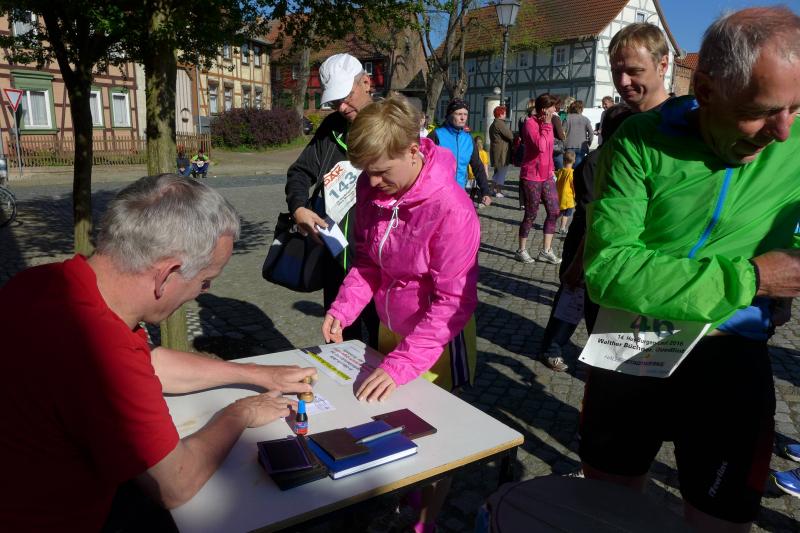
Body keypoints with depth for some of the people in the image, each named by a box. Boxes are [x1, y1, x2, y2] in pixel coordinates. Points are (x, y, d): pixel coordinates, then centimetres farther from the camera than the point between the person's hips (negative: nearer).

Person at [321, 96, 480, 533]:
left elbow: (454, 301, -28)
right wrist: (342, 309, -12)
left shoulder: (450, 208, -29)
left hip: (436, 338, -6)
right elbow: (368, 260, 3)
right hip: (390, 328, 6)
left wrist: (402, 364, -33)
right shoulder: (371, 188, -9)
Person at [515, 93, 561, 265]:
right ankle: (521, 250, 14)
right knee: (530, 215, 0)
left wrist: (551, 169, 17)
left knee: (554, 212, 4)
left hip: (547, 175, 8)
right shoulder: (530, 123, -12)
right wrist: (547, 125, -18)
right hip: (531, 176, -8)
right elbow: (540, 146, -26)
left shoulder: (547, 123, 13)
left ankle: (545, 251, 13)